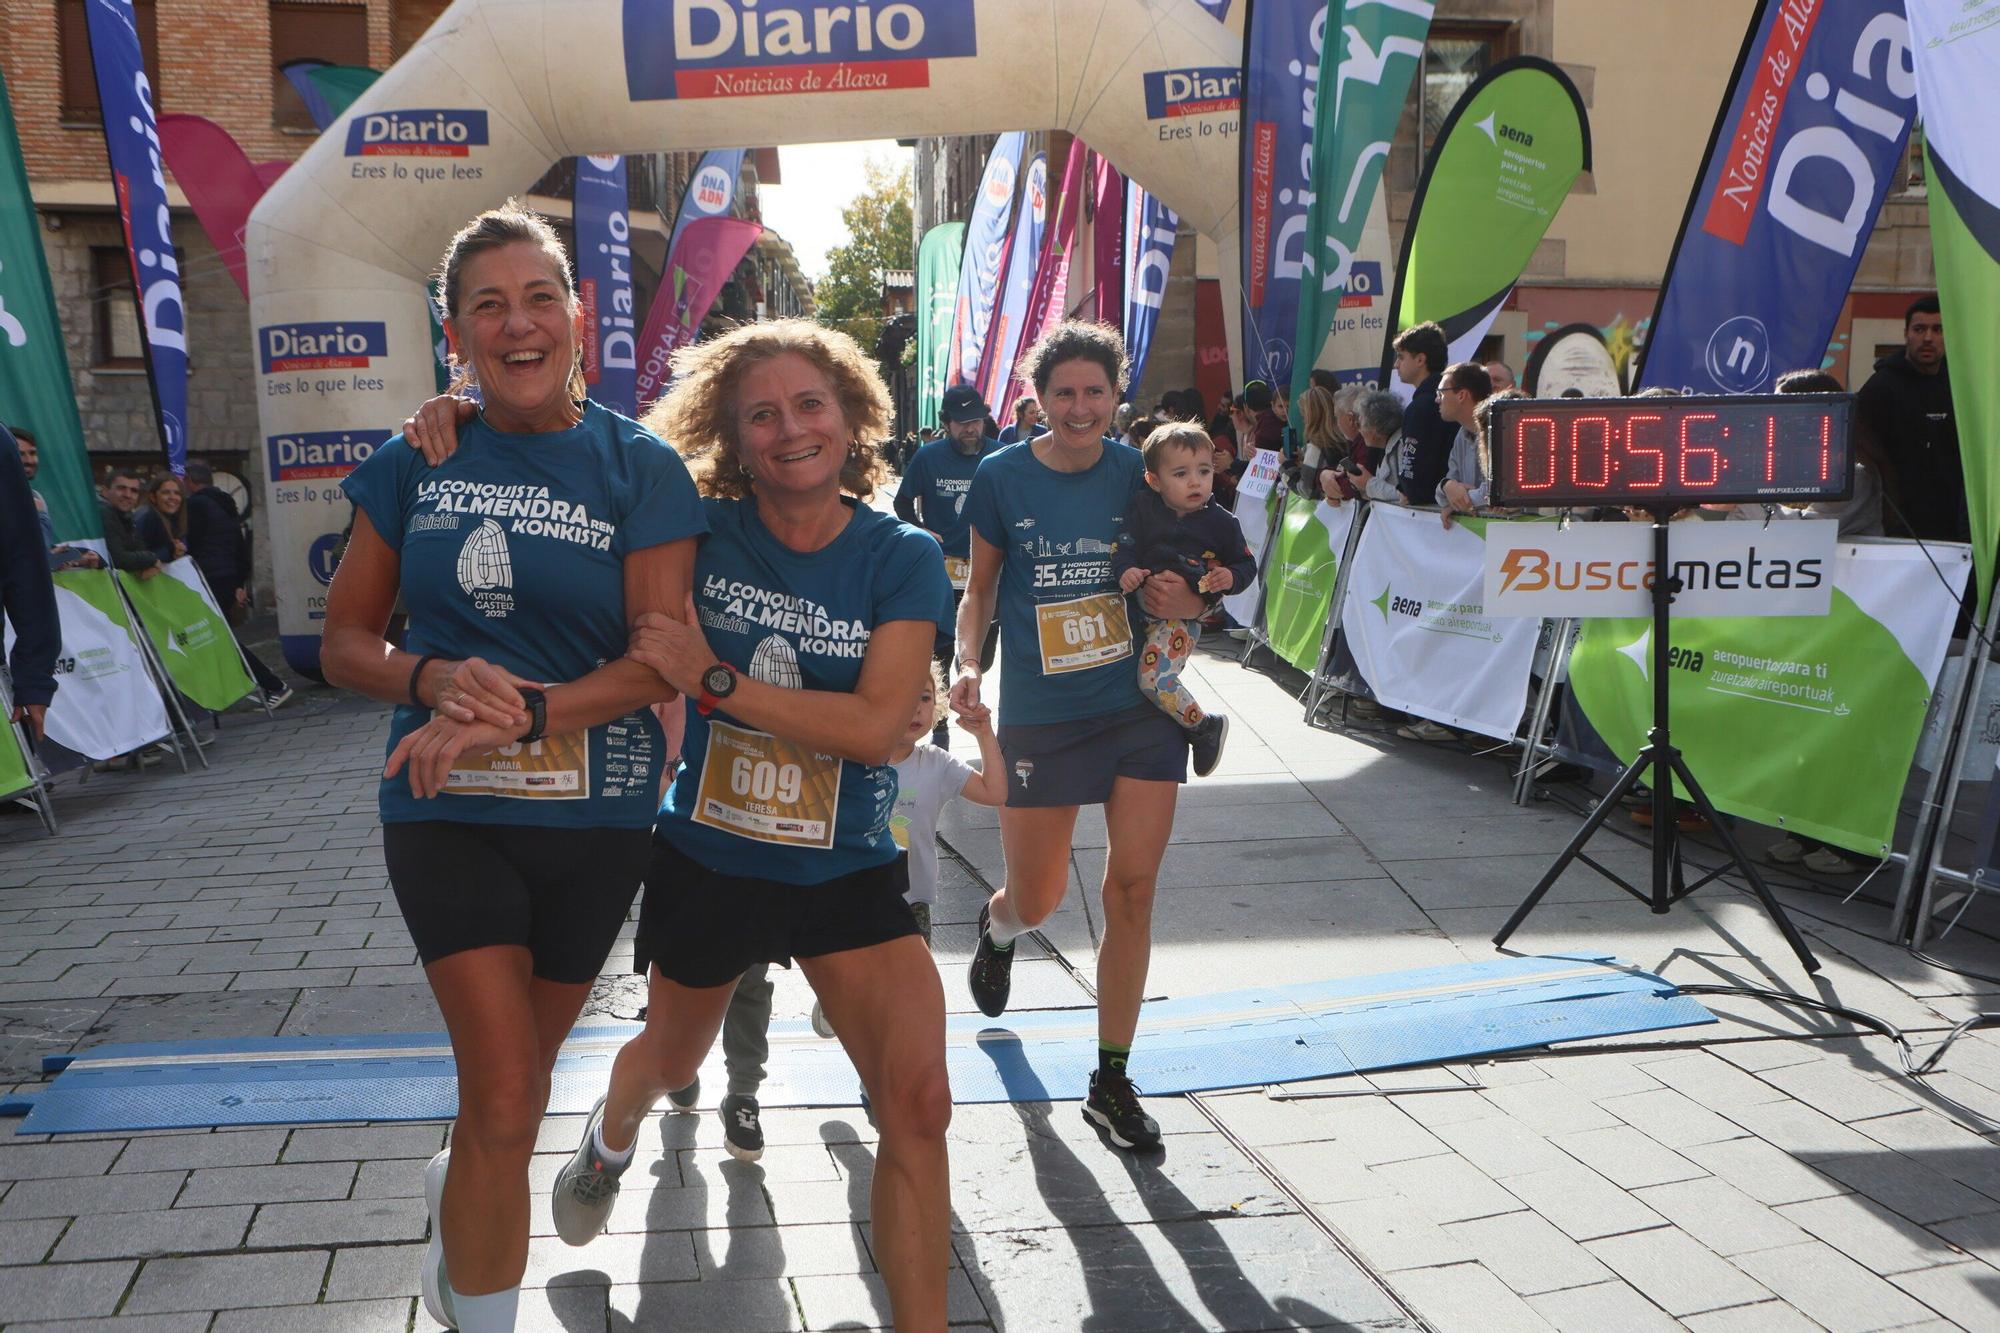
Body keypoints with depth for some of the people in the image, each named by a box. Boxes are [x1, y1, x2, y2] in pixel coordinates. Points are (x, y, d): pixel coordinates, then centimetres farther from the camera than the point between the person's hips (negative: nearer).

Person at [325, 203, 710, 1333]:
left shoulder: (640, 467, -4)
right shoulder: (415, 465, 2)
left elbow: (662, 660, -10)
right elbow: (346, 643, 5)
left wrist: (517, 713, -24)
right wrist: (436, 680, -17)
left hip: (595, 817, 1)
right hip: (449, 812, 0)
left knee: (523, 1076, 19)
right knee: (504, 1100, -7)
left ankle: (461, 1232, 51)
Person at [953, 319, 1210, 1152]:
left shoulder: (1139, 475, 2)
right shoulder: (1002, 478, -2)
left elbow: (1186, 582, 13)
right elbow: (980, 588, 6)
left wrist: (1186, 603, -11)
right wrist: (968, 663, -12)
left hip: (1142, 706, 1)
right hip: (1040, 714, -1)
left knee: (1132, 890, -1)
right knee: (1037, 902, 8)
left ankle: (1111, 1083, 13)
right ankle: (997, 927, 49)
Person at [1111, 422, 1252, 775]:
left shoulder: (1220, 522, -1)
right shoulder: (1142, 506, 1)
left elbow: (1246, 563, 9)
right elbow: (1124, 544, -6)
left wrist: (1231, 577, -12)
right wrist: (1125, 570, -27)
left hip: (1182, 615, -5)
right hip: (1138, 605, 5)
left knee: (1155, 679, -22)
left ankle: (1206, 727, -2)